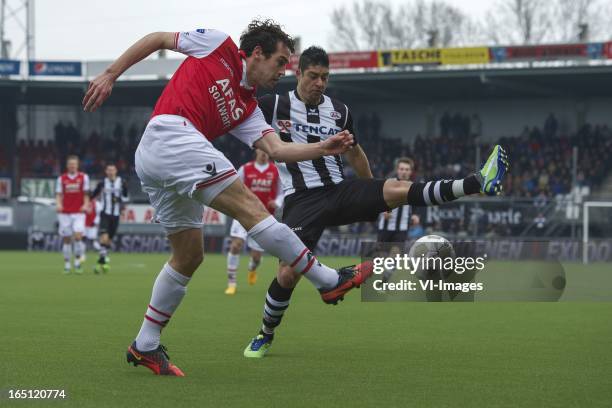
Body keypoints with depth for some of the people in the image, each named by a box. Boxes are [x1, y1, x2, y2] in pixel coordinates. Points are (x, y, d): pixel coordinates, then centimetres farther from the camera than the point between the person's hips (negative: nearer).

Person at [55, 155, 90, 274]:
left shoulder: (83, 177, 6)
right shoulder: (61, 179, 8)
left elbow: (86, 194, 7)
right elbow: (59, 194, 6)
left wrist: (86, 205, -10)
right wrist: (58, 204, -13)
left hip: (78, 212, -1)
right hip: (65, 213, 1)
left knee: (78, 236, -17)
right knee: (66, 239, 2)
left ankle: (78, 262, -3)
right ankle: (67, 264, 11)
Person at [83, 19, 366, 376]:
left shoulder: (247, 109, 24)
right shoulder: (220, 45, 8)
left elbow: (276, 149, 9)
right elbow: (158, 39, 12)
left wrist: (324, 148, -4)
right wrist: (110, 76, 5)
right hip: (171, 136, -10)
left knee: (189, 257, 13)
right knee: (251, 208, -13)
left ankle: (146, 346, 20)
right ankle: (330, 280, -16)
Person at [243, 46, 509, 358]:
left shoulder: (339, 111, 12)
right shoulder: (275, 106, -2)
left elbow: (355, 153, 28)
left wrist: (375, 197, 34)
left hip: (340, 191, 3)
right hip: (301, 200, -3)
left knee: (398, 189, -20)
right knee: (289, 273, -18)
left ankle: (478, 183, -31)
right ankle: (265, 335, 5)